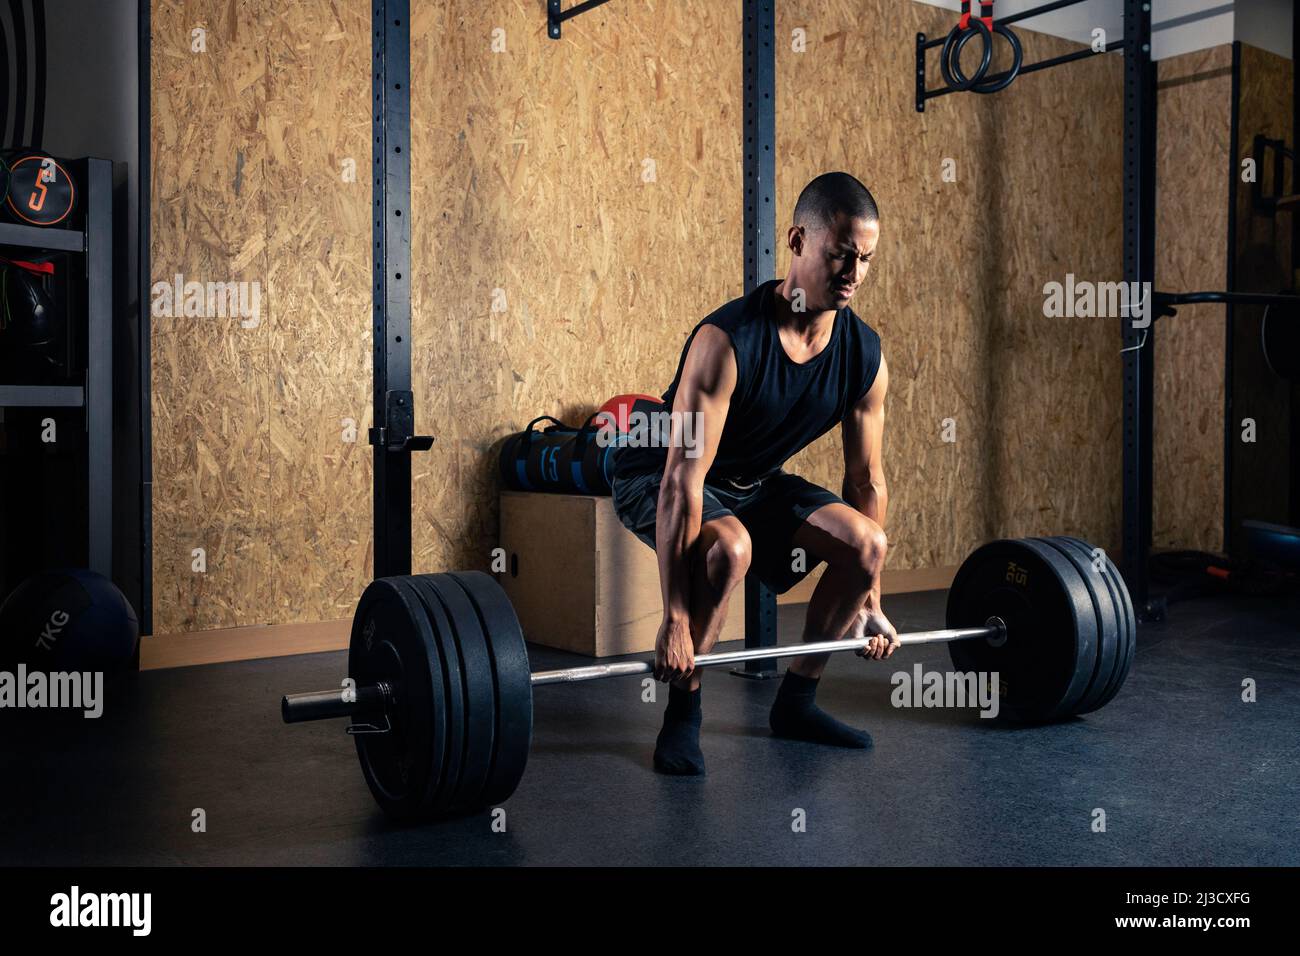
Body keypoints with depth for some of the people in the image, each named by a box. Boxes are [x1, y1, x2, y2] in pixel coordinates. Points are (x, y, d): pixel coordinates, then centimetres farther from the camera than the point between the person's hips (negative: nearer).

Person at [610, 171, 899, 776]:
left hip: (755, 481, 6)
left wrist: (871, 601, -1)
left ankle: (796, 701, 5)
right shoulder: (728, 340, -32)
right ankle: (681, 717, -14)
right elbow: (682, 480, -34)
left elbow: (867, 480, -3)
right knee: (728, 547, -36)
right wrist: (675, 620, -35)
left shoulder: (864, 355, -13)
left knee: (866, 542, -12)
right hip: (656, 479, -6)